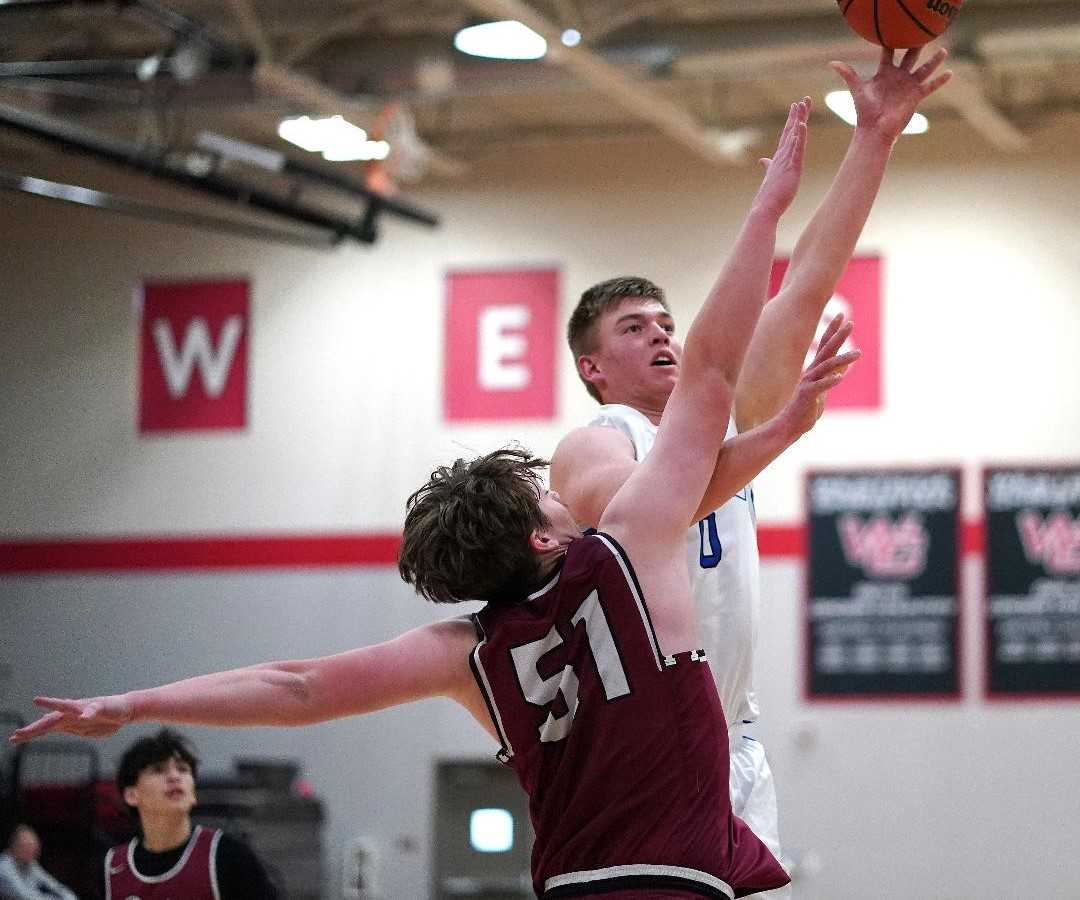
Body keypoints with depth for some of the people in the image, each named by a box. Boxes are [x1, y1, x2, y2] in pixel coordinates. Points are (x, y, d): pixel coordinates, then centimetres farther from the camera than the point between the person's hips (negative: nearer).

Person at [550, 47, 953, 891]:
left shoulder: (724, 416, 11)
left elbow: (808, 285, 5)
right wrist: (781, 430, -41)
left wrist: (875, 137, -1)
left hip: (733, 748, 6)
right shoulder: (590, 448, -6)